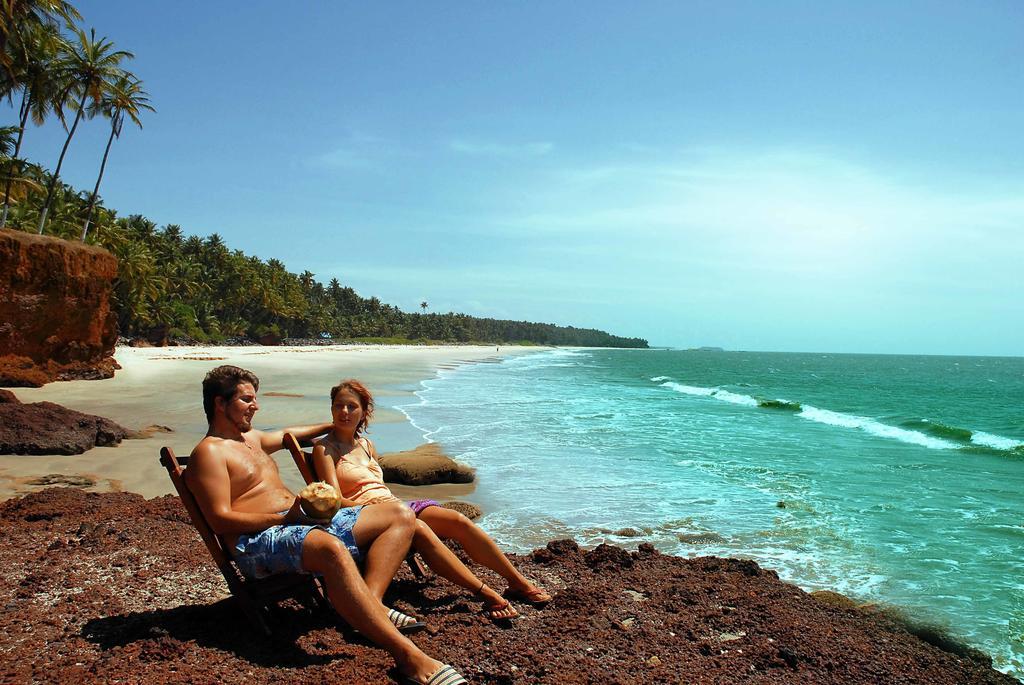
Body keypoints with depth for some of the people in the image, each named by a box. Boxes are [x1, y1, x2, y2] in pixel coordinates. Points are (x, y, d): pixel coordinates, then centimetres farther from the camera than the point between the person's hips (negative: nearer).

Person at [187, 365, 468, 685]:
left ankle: (370, 602, -24)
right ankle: (408, 655, -47)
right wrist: (284, 517, -18)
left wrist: (330, 426, 55)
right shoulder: (209, 452, -3)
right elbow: (221, 520, -13)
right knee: (332, 548, -43)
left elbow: (286, 435, 46)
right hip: (258, 540, -10)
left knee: (400, 517, 0)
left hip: (304, 521, 10)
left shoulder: (251, 438, 25)